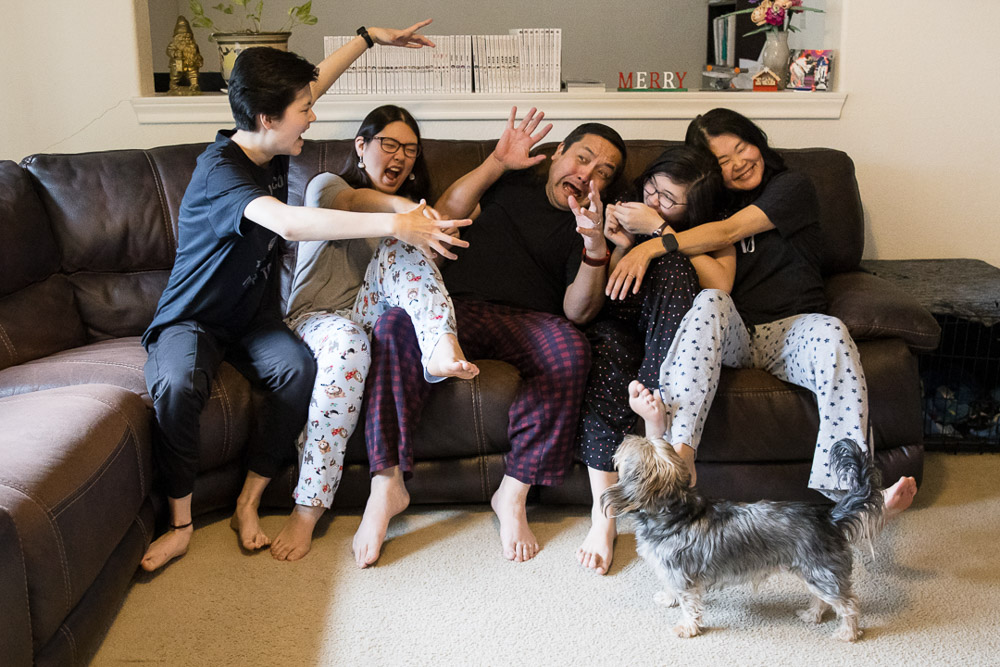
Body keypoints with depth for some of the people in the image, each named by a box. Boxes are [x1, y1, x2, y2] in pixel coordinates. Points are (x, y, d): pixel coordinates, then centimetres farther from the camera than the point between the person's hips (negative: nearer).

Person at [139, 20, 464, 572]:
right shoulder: (220, 169, -26)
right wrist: (395, 224, -51)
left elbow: (313, 81, 18)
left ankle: (248, 504, -13)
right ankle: (180, 522, -16)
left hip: (253, 317, 6)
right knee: (178, 384, -36)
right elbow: (289, 223, -46)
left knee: (298, 367, -27)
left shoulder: (270, 148, -2)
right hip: (192, 318, -5)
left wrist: (370, 38, 22)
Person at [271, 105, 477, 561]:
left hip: (371, 315, 3)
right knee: (346, 343, -40)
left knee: (401, 248, -23)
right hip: (317, 317, -3)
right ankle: (308, 506, -37)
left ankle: (441, 348, -48)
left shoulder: (411, 204, 27)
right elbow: (350, 201, -17)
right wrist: (399, 208, -39)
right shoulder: (325, 185, 9)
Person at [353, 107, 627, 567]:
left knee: (570, 350, -34)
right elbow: (442, 217, 11)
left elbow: (577, 311, 2)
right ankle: (386, 484, -26)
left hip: (528, 320, 0)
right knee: (393, 328, -32)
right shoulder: (513, 183, 26)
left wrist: (595, 245, -15)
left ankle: (513, 493, -21)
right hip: (454, 308, 1)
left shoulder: (589, 225, 19)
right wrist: (496, 162, 5)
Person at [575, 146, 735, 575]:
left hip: (671, 335, -1)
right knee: (604, 344, -39)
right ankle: (603, 516, -40)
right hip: (620, 328, 1)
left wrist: (659, 232, -16)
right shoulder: (624, 214, 9)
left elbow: (720, 286, -14)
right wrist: (621, 247, -13)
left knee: (672, 265, -30)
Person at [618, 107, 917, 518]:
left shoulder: (792, 187, 7)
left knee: (831, 333, -35)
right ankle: (676, 447, -53)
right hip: (730, 335, 2)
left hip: (789, 331, -2)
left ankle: (846, 488, -47)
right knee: (710, 301, -33)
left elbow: (729, 232, -9)